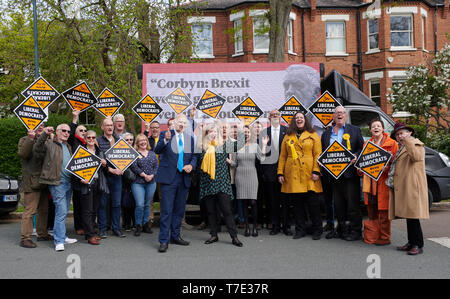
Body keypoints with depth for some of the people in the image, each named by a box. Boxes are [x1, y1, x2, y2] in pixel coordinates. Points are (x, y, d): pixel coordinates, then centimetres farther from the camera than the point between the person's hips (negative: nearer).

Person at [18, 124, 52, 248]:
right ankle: (25, 238, -4)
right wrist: (31, 138, -24)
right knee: (29, 211, -8)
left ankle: (42, 234, 23)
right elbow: (21, 153, -18)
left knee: (44, 210, 13)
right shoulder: (25, 140, 1)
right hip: (32, 182, -7)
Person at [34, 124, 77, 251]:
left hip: (69, 182, 8)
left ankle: (62, 236, 23)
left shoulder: (68, 146, 21)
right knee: (61, 211, -11)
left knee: (64, 212, 14)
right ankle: (59, 241, -6)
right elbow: (37, 148, -21)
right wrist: (45, 134, -33)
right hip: (57, 183, -8)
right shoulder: (50, 144, -2)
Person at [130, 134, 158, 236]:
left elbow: (156, 166, 8)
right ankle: (138, 226, 3)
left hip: (151, 183, 4)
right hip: (138, 183, -4)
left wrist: (152, 175, -9)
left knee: (147, 204, 9)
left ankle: (145, 224, 20)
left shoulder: (152, 153, 14)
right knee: (140, 205, -10)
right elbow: (134, 167, -11)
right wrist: (144, 175, -14)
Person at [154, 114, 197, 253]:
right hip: (169, 178, -5)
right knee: (166, 210, -6)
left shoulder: (190, 138, 12)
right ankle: (164, 241, -1)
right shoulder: (165, 134, 0)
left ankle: (175, 236, 27)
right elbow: (157, 151, -14)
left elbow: (194, 156, 16)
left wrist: (191, 165, -5)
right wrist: (165, 140, -32)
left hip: (184, 178, 5)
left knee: (179, 210, 13)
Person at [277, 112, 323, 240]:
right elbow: (282, 156, 12)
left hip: (309, 175, -2)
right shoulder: (287, 137, 13)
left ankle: (317, 230, 11)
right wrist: (280, 173, 4)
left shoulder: (313, 135, 8)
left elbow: (318, 154, 0)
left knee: (313, 202, -2)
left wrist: (316, 171, -10)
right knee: (297, 203, 5)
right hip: (292, 175, 2)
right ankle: (301, 229, 16)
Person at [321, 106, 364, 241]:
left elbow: (362, 148, 3)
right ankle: (341, 229, 22)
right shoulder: (326, 133, 16)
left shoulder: (354, 130, 7)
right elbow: (322, 152, 18)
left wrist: (355, 156, -15)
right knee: (338, 203, 10)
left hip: (350, 173, -4)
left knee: (352, 202, -2)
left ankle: (355, 230, 7)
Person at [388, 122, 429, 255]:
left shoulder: (416, 144, 1)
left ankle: (418, 245, -7)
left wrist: (407, 140, -18)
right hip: (402, 187, 9)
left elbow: (416, 157, -21)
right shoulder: (402, 149, 27)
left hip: (412, 186, -9)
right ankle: (411, 243, 15)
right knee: (408, 215, 10)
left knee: (412, 215, -11)